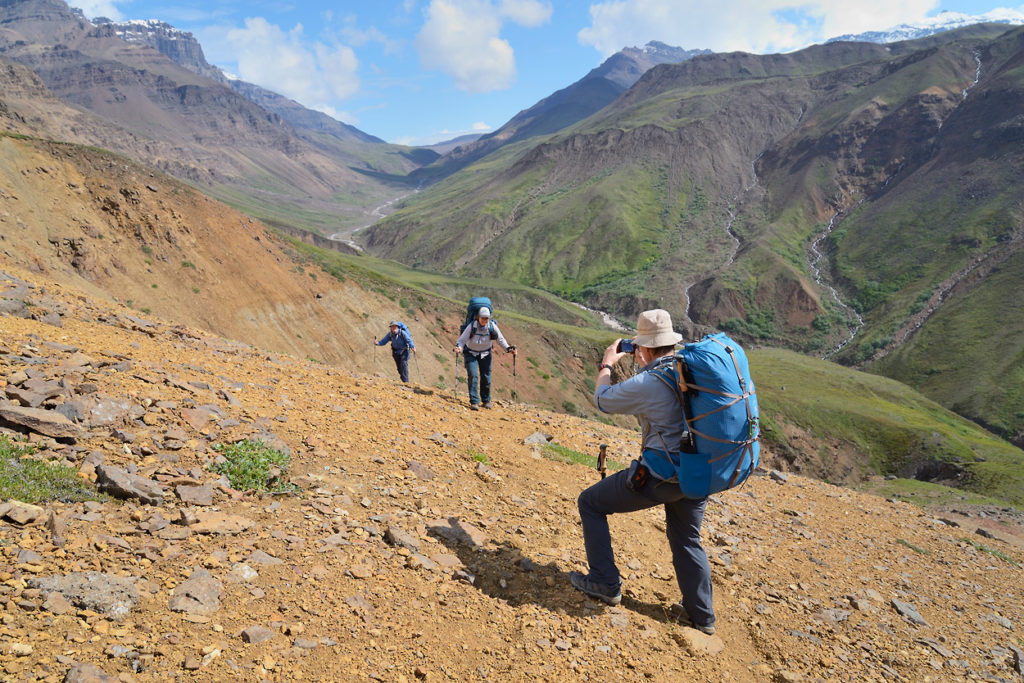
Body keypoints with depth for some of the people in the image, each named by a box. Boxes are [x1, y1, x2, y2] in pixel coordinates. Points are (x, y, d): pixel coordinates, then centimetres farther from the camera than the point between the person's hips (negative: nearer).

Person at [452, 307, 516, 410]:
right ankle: (474, 402, -14)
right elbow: (462, 339, -22)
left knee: (486, 377, 5)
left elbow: (500, 339, -4)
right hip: (471, 353, -2)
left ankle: (486, 401, 24)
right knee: (473, 376, -16)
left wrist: (508, 348, -13)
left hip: (485, 354, 2)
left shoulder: (492, 326, -17)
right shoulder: (472, 326, -24)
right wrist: (459, 347, -41)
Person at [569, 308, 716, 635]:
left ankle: (605, 584, 16)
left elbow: (603, 399, 1)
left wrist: (607, 364, 17)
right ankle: (701, 615, 34)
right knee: (686, 541, 27)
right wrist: (644, 365, 28)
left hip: (659, 476, -7)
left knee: (590, 503, 10)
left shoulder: (645, 384, -18)